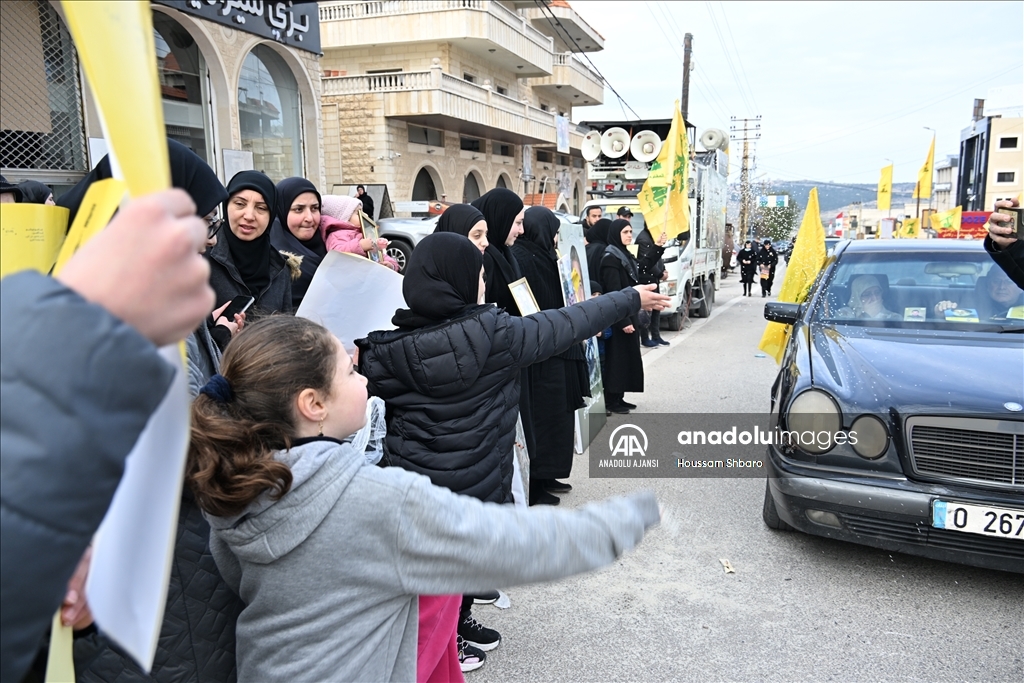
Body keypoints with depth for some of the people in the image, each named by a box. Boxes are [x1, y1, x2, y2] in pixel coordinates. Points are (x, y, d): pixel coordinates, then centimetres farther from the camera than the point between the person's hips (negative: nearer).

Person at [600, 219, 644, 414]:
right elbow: (614, 292, -20)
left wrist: (632, 317, 16)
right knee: (616, 358, -4)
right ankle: (611, 401, 3)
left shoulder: (625, 255, 14)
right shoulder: (611, 259, -14)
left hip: (627, 315, 9)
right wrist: (623, 321, -22)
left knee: (628, 357, 12)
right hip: (617, 318, -9)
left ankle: (619, 397, 20)